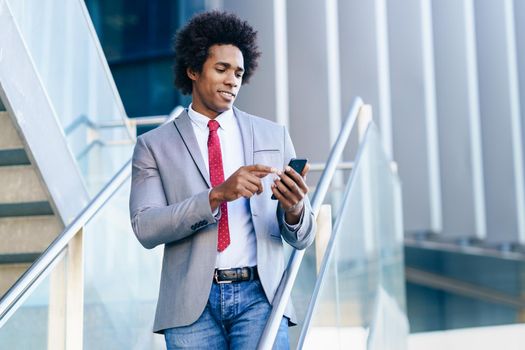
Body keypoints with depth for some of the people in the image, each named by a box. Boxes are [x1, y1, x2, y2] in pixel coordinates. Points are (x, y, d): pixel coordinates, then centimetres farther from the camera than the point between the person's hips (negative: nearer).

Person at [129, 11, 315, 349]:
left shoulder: (274, 136, 11)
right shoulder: (154, 145, 7)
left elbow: (302, 238, 10)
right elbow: (146, 227, -7)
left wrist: (294, 209, -14)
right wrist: (218, 194, -19)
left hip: (259, 295, 1)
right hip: (192, 303, 0)